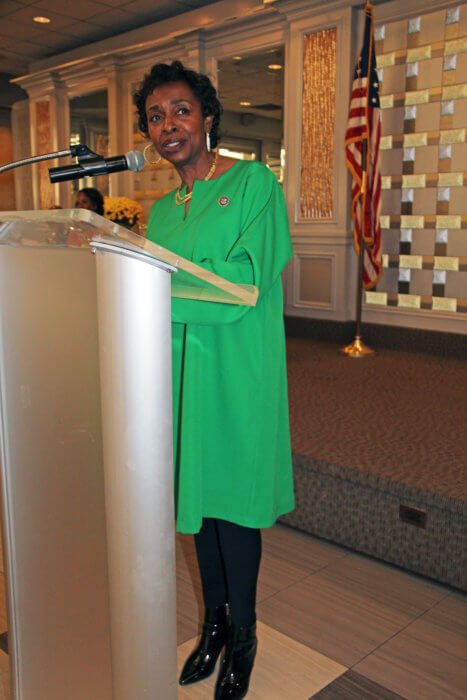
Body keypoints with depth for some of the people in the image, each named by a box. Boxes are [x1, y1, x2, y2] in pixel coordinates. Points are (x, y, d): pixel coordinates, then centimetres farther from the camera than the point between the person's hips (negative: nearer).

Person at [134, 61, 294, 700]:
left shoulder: (255, 183, -4)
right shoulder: (161, 210, 14)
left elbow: (241, 285, -16)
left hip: (237, 376, -5)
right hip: (181, 376, 6)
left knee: (232, 504, 4)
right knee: (197, 498, 14)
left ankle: (243, 635, 27)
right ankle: (215, 622, 34)